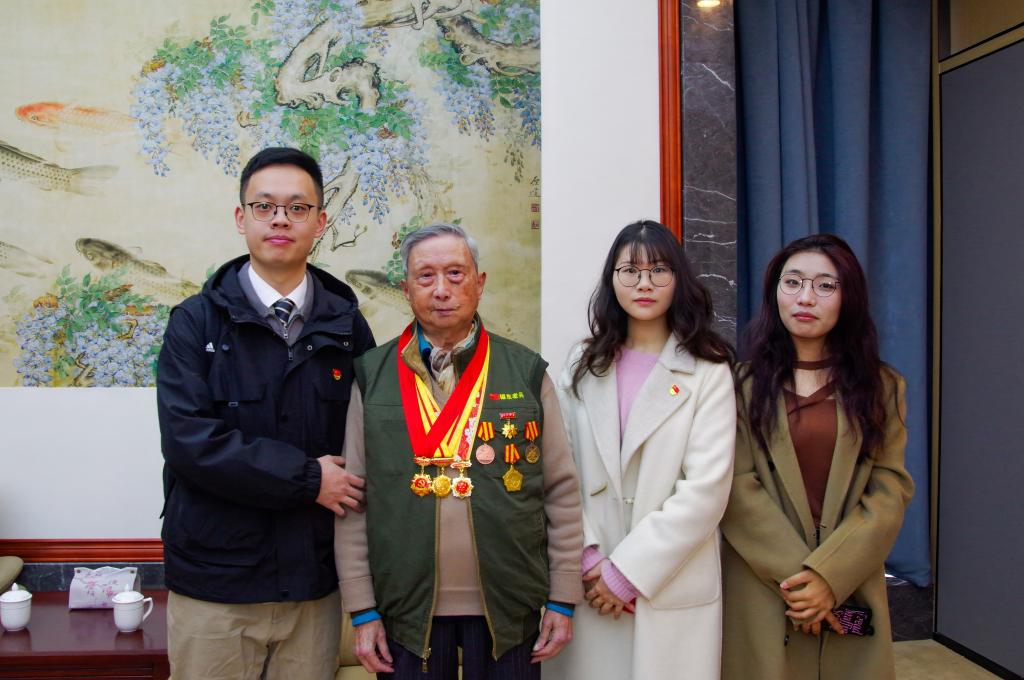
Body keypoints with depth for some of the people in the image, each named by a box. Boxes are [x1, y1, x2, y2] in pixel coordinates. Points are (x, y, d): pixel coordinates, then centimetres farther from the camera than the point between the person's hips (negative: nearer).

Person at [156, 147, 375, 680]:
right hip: (214, 581, -2)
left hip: (314, 583, 2)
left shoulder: (346, 326, 5)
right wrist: (307, 476, -14)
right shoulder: (196, 321, -2)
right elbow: (188, 439, -13)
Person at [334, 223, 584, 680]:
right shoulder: (371, 378, 1)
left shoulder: (528, 373, 1)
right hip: (407, 610, 0)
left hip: (510, 608, 0)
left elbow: (562, 493, 2)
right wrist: (362, 610, -1)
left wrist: (563, 600, 0)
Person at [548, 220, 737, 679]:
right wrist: (587, 558, -8)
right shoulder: (584, 366, 7)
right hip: (592, 583, 3)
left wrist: (629, 571, -13)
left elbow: (706, 489, -11)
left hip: (672, 587, -2)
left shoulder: (708, 372, -4)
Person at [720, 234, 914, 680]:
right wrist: (794, 578, -17)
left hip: (850, 591, 2)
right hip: (762, 589, -1)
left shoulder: (881, 386, 5)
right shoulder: (743, 384, -1)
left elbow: (891, 490, -4)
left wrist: (829, 576, -15)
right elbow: (738, 490, -9)